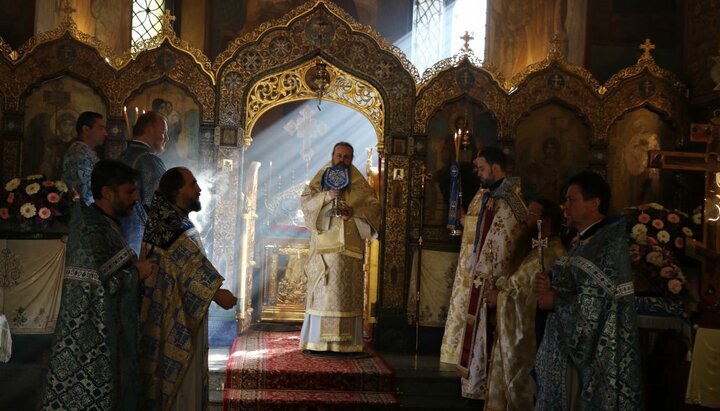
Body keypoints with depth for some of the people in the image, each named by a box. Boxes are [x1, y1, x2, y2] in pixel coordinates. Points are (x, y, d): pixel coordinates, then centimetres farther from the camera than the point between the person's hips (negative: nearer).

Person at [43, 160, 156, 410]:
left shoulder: (103, 222, 12)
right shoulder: (92, 228, -18)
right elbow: (101, 282, -25)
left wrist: (135, 266, 5)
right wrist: (137, 272, -11)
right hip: (91, 333, -10)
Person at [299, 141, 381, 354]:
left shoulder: (360, 184, 12)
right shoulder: (320, 179, 10)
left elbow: (374, 206, 5)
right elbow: (305, 200, -1)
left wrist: (354, 212, -13)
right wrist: (327, 195, -18)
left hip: (350, 246, 1)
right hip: (324, 244, -1)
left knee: (348, 291, -2)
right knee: (322, 291, -5)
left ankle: (346, 340, 1)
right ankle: (317, 339, -1)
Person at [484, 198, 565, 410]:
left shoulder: (550, 255, -21)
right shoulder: (539, 250, 14)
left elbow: (534, 299, -25)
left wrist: (500, 297, -10)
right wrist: (501, 288, 0)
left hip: (527, 339, -10)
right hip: (516, 334, 10)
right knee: (510, 388, 17)